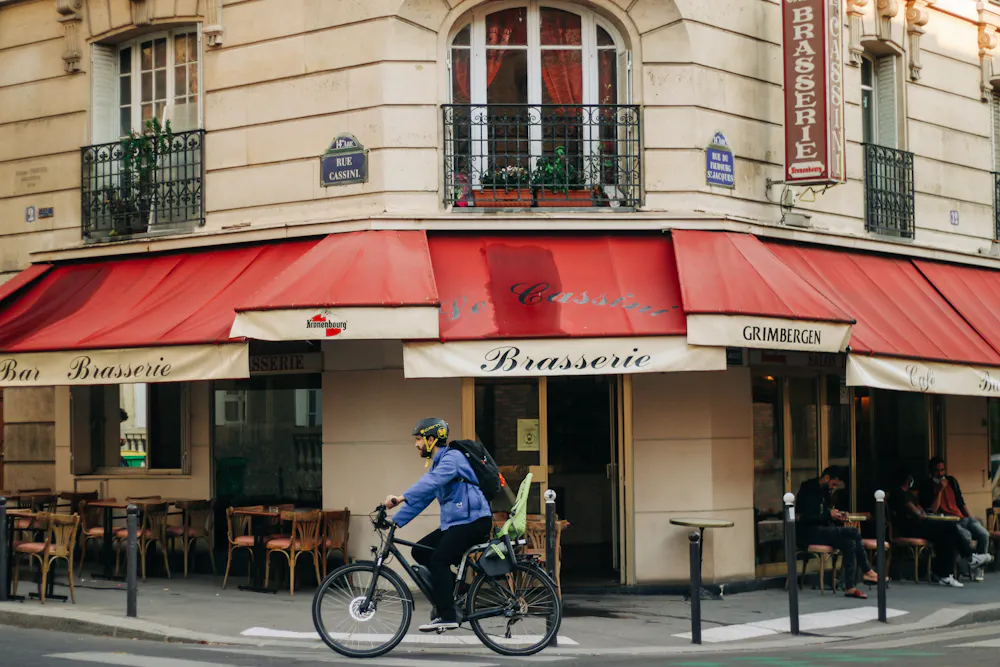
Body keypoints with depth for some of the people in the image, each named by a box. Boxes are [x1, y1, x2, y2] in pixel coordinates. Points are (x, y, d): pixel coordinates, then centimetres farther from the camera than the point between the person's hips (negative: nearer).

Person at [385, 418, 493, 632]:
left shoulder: (452, 457, -13)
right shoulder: (438, 463, 18)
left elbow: (430, 482, -31)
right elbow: (420, 499, 17)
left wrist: (400, 498, -40)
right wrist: (394, 521, 8)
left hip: (473, 520, -10)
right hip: (454, 523, 10)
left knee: (438, 561, -19)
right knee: (420, 552, 5)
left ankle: (447, 616, -16)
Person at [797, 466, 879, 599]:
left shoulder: (824, 491, 17)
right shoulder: (808, 489, -11)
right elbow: (805, 517, -19)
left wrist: (835, 516, 2)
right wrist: (829, 515, -16)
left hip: (819, 531, 9)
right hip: (808, 533, -9)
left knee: (849, 544, -13)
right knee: (854, 533, -21)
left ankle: (849, 587, -16)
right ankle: (867, 571, -9)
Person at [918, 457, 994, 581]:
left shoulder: (951, 481, 17)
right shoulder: (927, 486, 1)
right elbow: (932, 511, -8)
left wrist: (971, 518, 11)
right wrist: (940, 490, -12)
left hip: (962, 518, 5)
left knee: (984, 534, -21)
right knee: (966, 535, -34)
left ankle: (979, 567, -10)